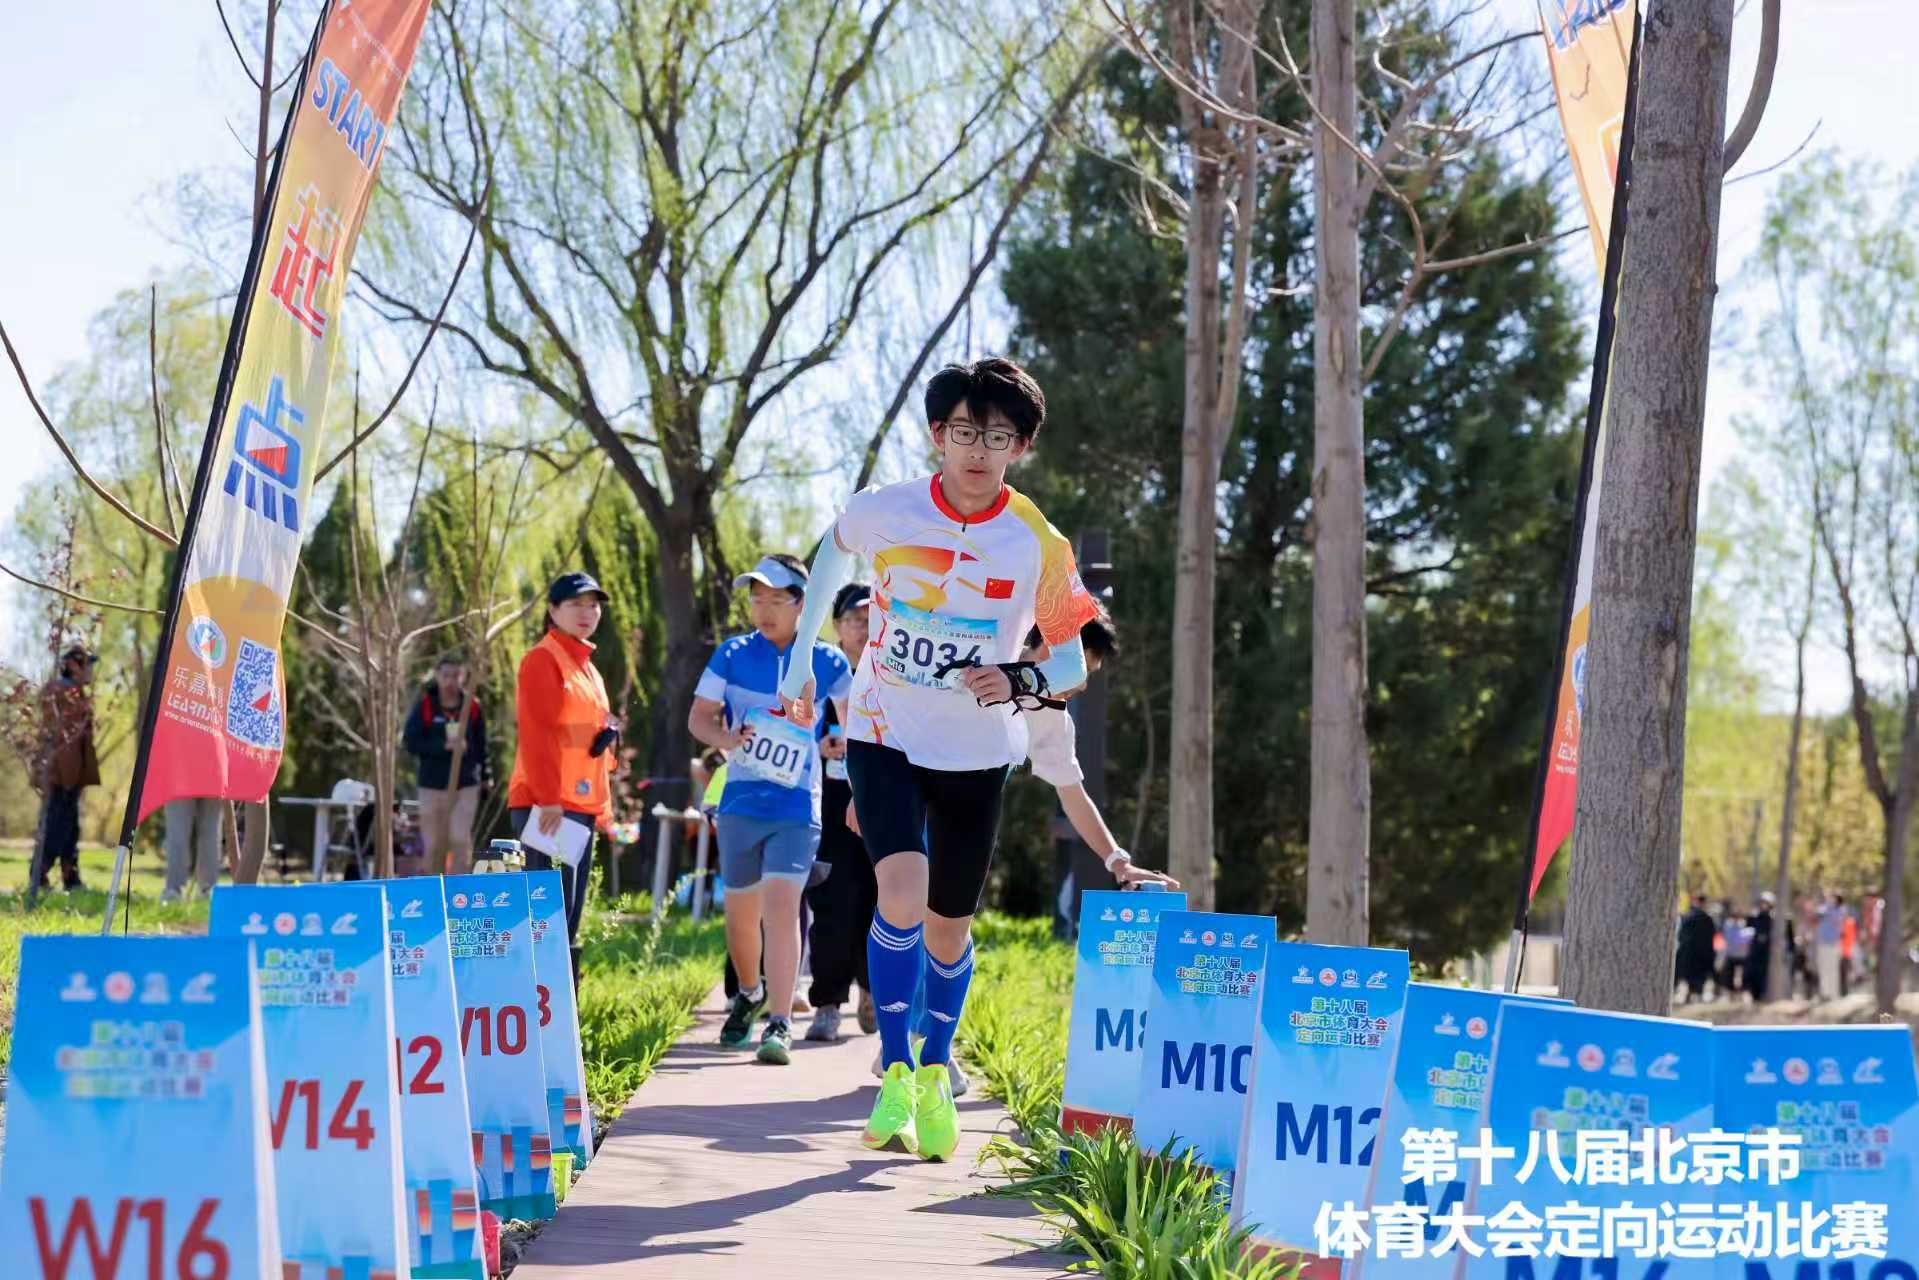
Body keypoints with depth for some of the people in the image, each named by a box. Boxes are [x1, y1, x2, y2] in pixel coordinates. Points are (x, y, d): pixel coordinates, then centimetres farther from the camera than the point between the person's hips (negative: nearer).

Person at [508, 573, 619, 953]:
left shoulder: (586, 666, 21)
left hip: (581, 806, 9)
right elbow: (537, 734, -16)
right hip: (547, 806, -9)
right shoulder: (542, 660, -7)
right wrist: (548, 800, -22)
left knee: (569, 920, 10)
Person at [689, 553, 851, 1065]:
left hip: (798, 808, -2)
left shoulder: (826, 662, -1)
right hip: (740, 805, 2)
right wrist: (725, 738, -19)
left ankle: (779, 1026, -17)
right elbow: (698, 716, 3)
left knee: (781, 906, -17)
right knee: (741, 912, 12)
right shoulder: (733, 654, 1)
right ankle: (750, 993, 40)